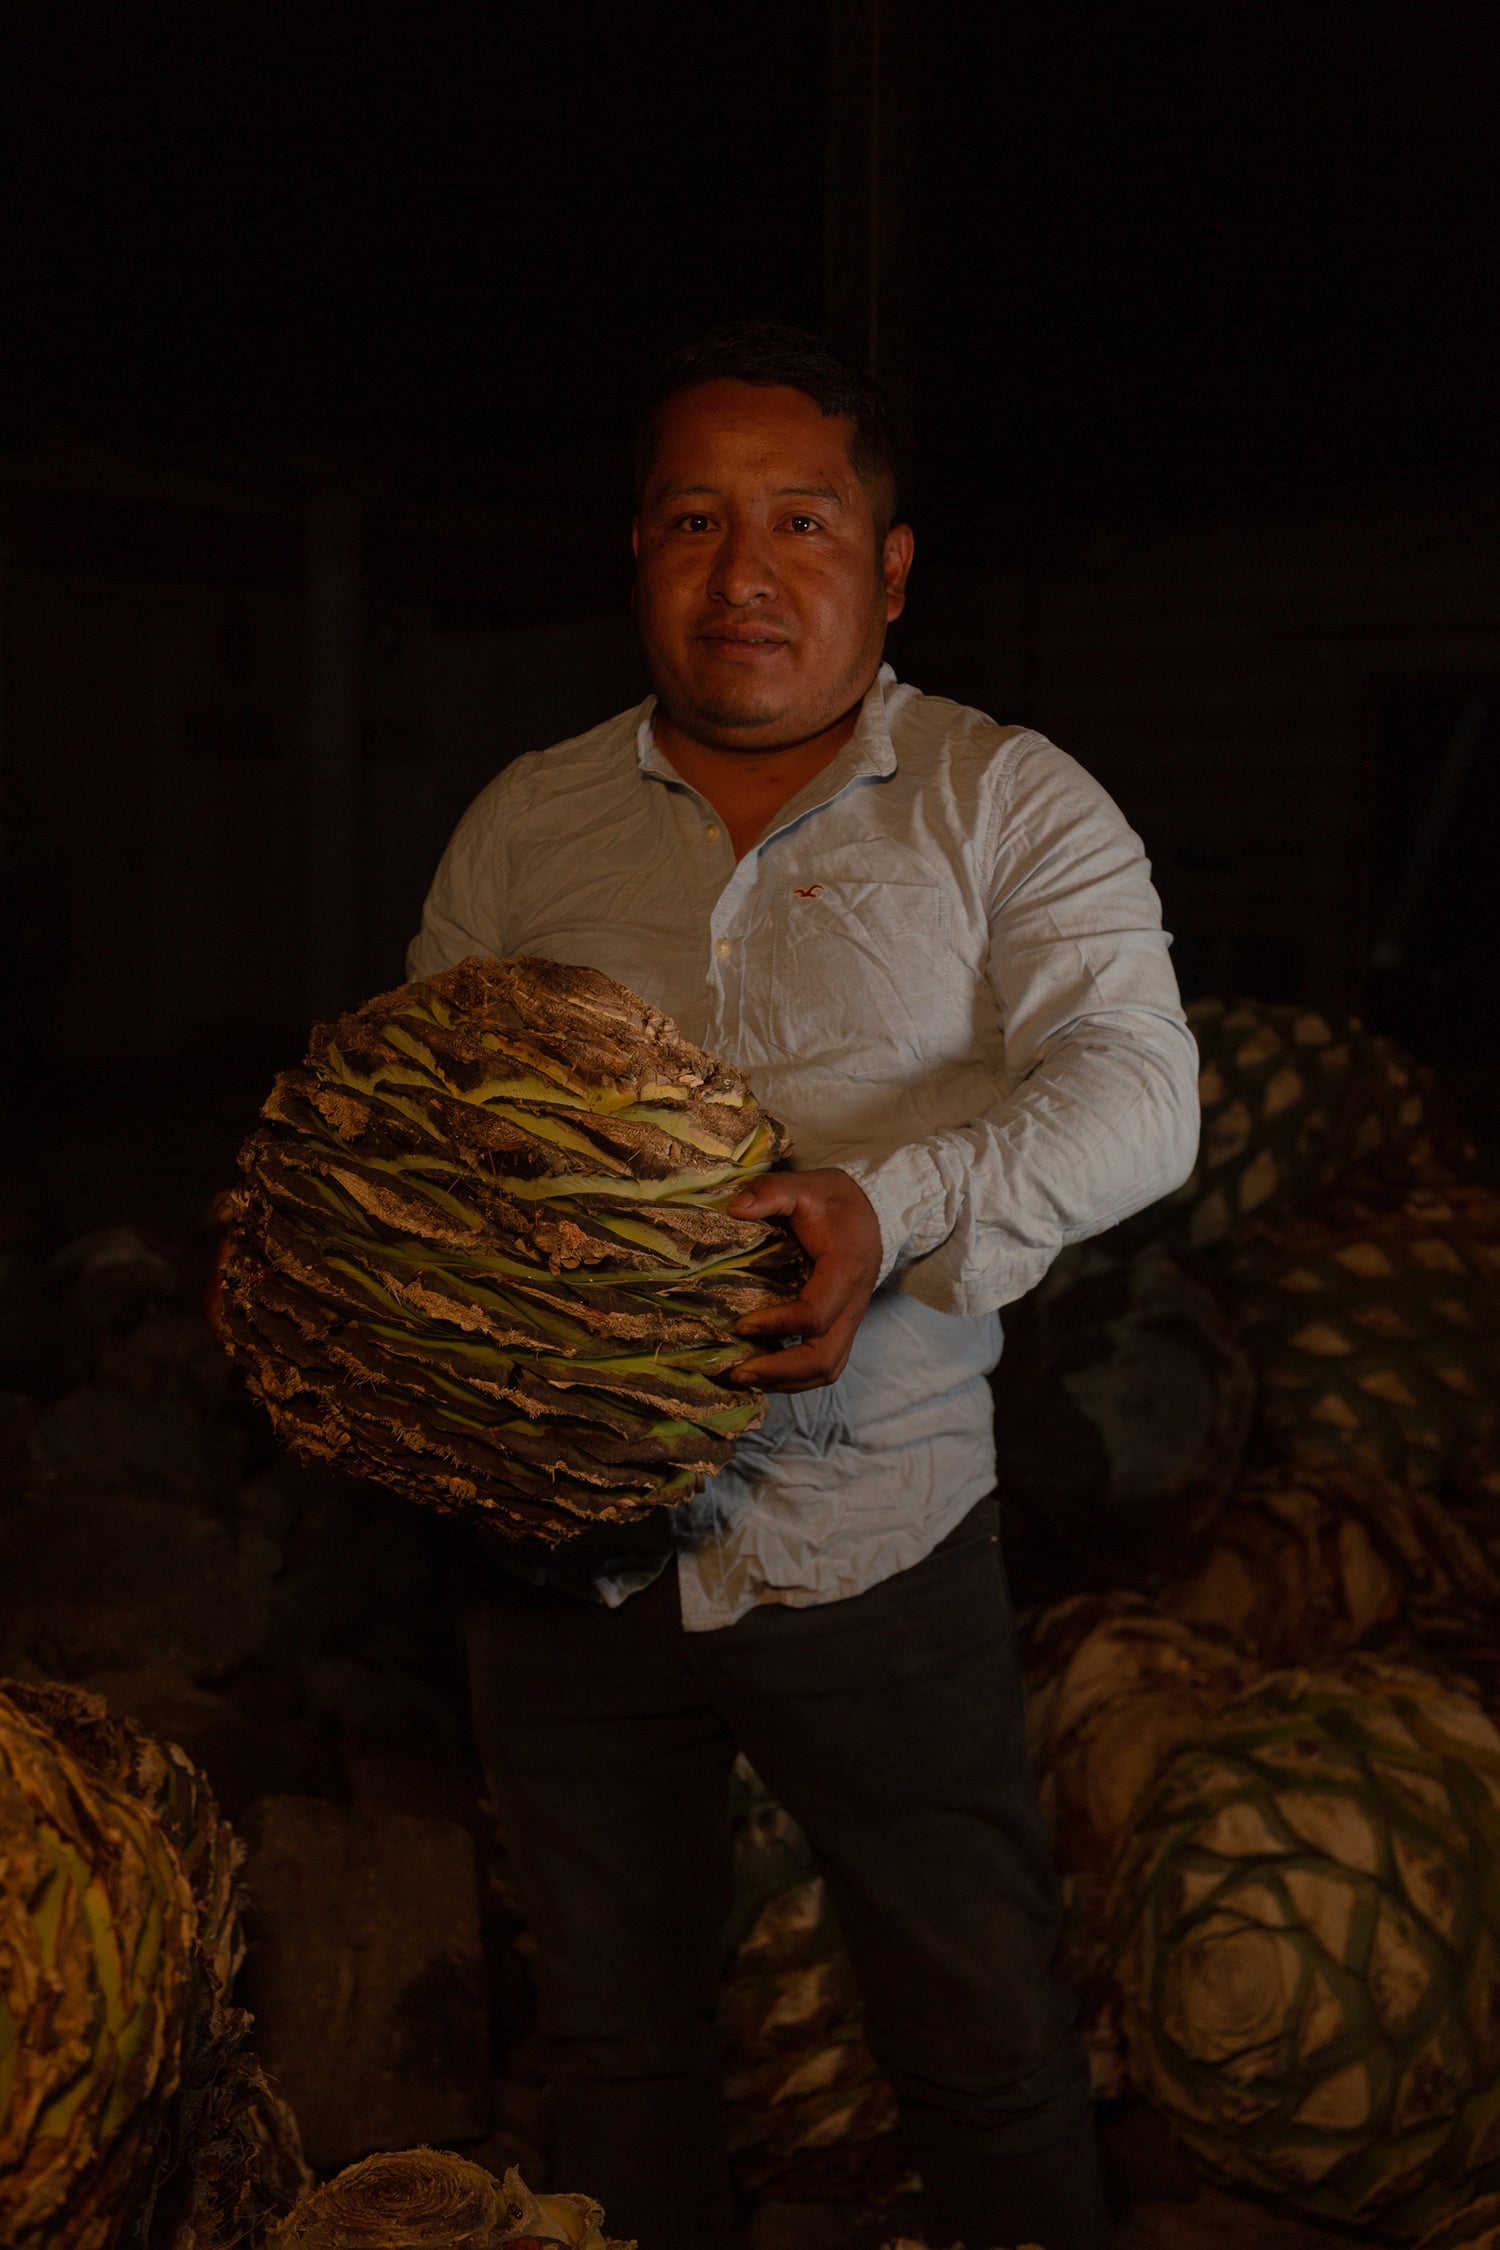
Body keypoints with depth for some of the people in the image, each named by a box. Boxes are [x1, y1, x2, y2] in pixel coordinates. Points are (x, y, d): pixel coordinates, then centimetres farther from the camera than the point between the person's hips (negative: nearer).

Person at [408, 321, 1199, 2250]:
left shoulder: (1009, 805, -2)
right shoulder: (523, 821, 8)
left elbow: (1134, 1090, -14)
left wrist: (896, 1202, -32)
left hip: (872, 1549, -2)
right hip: (564, 1557, 3)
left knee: (992, 2054, 8)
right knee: (612, 2038, 18)